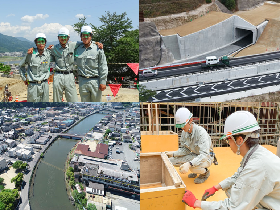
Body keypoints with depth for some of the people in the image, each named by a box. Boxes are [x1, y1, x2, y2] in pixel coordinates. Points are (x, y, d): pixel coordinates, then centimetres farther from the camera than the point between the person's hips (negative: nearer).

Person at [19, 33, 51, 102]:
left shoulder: (48, 54, 1)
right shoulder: (31, 54, -5)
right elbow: (21, 65, 9)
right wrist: (24, 78, 8)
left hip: (44, 84, 3)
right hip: (33, 85, -2)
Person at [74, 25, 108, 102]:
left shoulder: (98, 49, -3)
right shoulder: (77, 49, 8)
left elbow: (103, 67, -5)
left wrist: (103, 82, -8)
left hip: (95, 81, -3)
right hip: (82, 81, 3)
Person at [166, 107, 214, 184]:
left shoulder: (201, 132, -30)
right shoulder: (184, 132, -9)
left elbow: (204, 155, -37)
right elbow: (185, 149, 1)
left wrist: (189, 164, -51)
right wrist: (173, 154, -16)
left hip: (206, 157, -7)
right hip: (195, 155, 7)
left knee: (193, 167, -38)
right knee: (172, 160, -10)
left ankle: (205, 172, -1)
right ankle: (196, 171, 10)